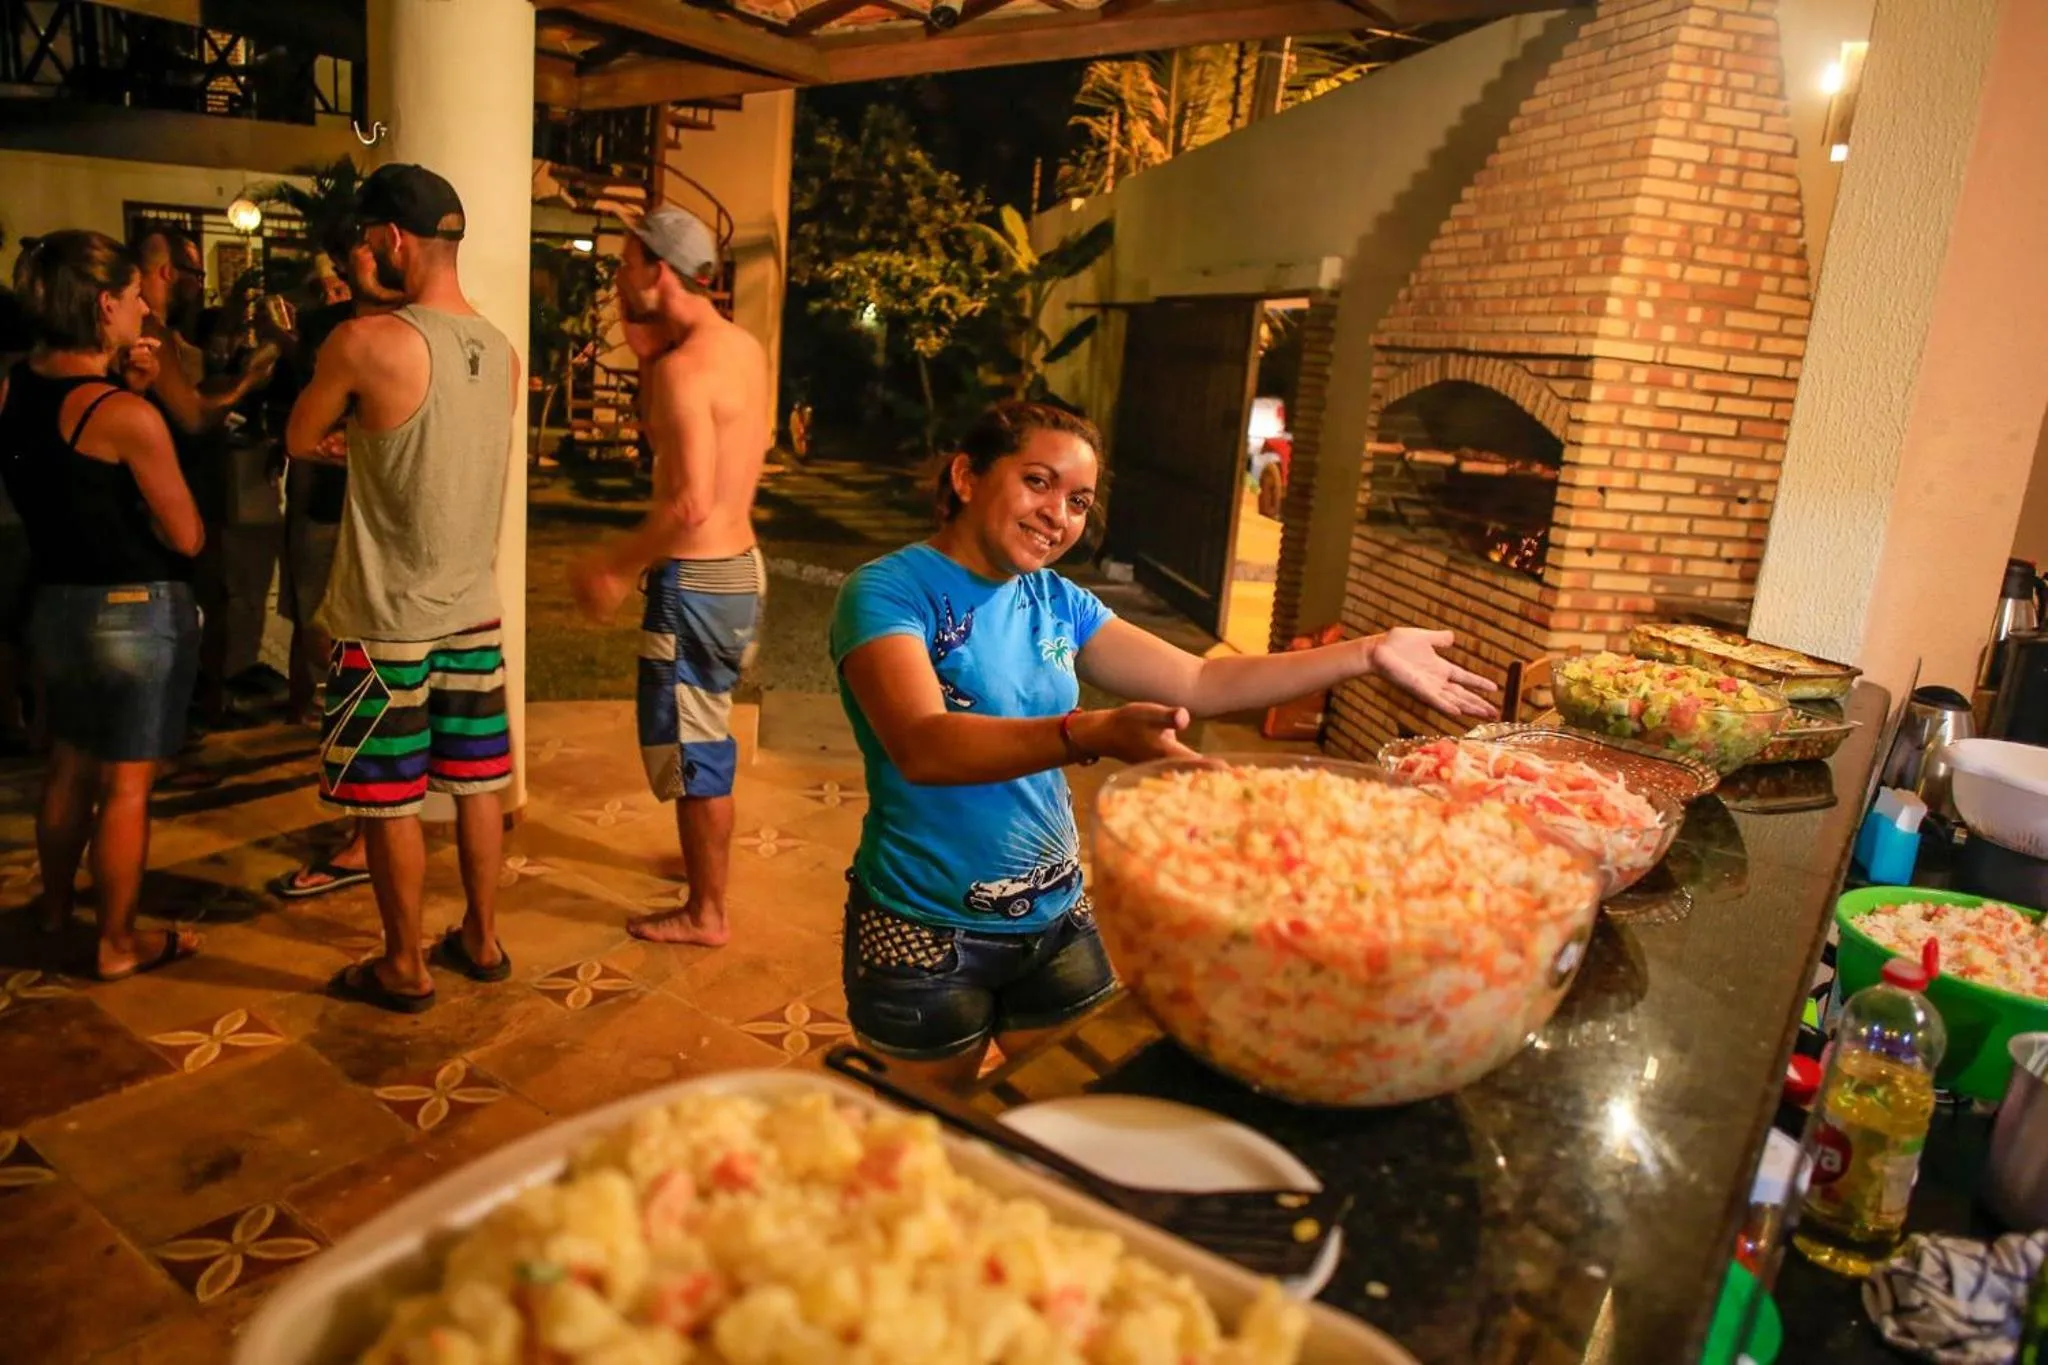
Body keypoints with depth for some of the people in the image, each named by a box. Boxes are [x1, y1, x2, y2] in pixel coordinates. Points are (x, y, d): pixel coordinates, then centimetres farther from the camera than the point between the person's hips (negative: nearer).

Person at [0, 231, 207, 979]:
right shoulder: (127, 415, -22)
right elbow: (188, 537, -16)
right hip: (138, 612, -8)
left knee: (68, 763, 24)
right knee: (126, 784, 4)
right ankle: (118, 944, 17)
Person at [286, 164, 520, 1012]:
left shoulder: (366, 342, -16)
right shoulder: (501, 353, 2)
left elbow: (299, 441, 0)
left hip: (389, 616, -6)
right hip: (473, 606, 6)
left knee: (389, 799, 7)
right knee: (477, 782, 14)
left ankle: (404, 968, 20)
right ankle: (481, 941, 28)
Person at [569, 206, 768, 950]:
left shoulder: (685, 365, -20)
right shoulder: (742, 347, 8)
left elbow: (691, 503, -26)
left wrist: (616, 567, -15)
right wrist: (646, 350, 10)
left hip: (696, 580, -9)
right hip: (738, 568, 9)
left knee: (687, 744, 3)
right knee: (704, 732, 25)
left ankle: (705, 914, 15)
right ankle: (707, 860, 44)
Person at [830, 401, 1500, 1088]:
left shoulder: (1058, 602, 1)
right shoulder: (887, 590, -17)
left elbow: (1200, 682, 3)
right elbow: (923, 746, -33)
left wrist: (1369, 654, -2)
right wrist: (1094, 735, -48)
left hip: (1056, 921, 5)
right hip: (929, 931, -5)